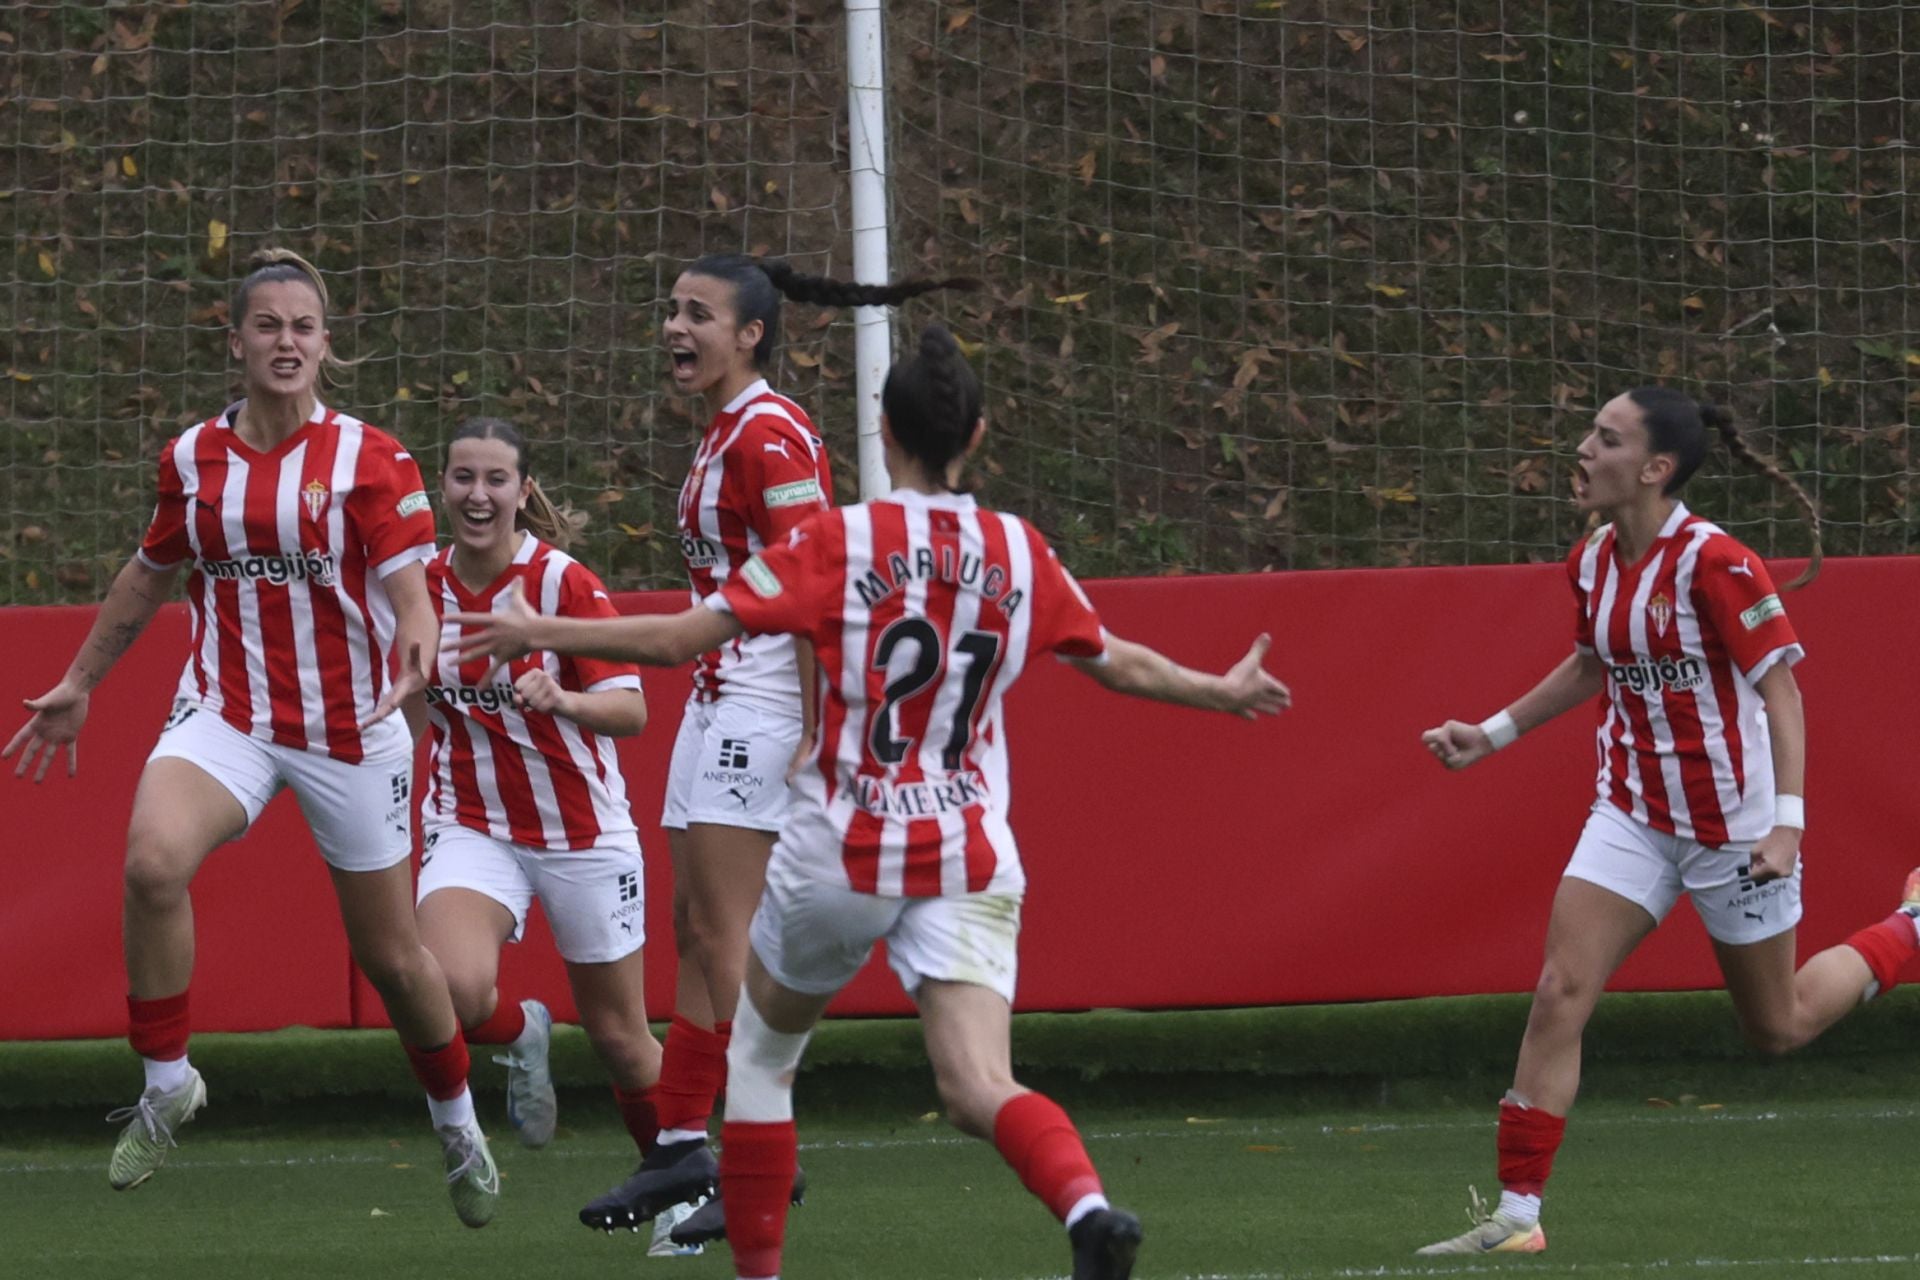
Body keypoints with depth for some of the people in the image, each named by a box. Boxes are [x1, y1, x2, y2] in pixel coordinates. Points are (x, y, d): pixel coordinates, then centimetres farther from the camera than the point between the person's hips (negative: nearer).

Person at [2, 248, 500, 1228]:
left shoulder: (370, 459, -6)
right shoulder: (192, 459, 4)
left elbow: (411, 589, -13)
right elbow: (147, 579, 19)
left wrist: (418, 651, -35)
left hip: (348, 725, -1)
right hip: (226, 710, 2)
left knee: (389, 952, 8)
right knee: (153, 860, -29)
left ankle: (457, 1121, 35)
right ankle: (165, 1084, -13)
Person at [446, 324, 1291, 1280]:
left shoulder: (835, 543, -6)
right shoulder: (1020, 556, 5)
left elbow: (681, 638, -10)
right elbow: (1122, 664, 19)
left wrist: (538, 634, 2)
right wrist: (1224, 693, 38)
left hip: (839, 853, -2)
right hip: (970, 860, 2)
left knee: (758, 1050, 21)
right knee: (979, 1088, -9)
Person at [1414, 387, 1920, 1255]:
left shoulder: (1714, 564, -21)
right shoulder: (1591, 564, 1)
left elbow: (1779, 688, -18)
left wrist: (1788, 822, -25)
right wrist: (1492, 734, 20)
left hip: (1734, 826, -6)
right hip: (1634, 816, 6)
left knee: (1778, 1028, 11)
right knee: (1559, 995, -10)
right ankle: (1516, 1212, -9)